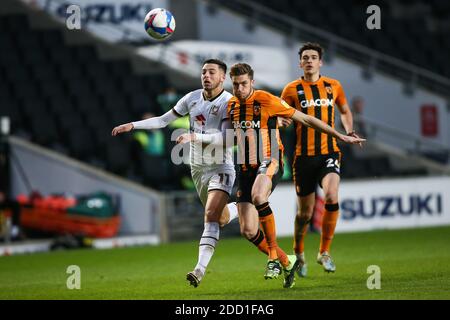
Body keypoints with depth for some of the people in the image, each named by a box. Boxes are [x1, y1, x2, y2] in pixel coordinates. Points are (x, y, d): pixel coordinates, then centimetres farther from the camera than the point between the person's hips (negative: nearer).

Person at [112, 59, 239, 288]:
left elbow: (226, 137, -26)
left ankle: (200, 269, -30)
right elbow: (164, 120, 8)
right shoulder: (192, 98, 2)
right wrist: (132, 125, -1)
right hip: (197, 168, 6)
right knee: (221, 218, 17)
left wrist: (194, 136, -36)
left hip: (221, 168, -6)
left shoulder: (229, 102, -15)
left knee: (211, 216, -23)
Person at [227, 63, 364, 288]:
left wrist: (340, 136, -1)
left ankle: (274, 255, -22)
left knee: (258, 197, -38)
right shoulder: (231, 106, 8)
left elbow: (304, 119, -3)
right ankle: (286, 262, 17)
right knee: (248, 231, -6)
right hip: (245, 168, 6)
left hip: (269, 163, -6)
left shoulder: (266, 100, -9)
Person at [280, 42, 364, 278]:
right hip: (304, 155, -1)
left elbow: (345, 111, 25)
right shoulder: (292, 89, 2)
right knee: (305, 212, 3)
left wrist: (349, 133, 9)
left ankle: (324, 252, -10)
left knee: (331, 198, -24)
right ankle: (299, 253, 31)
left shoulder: (333, 86, 9)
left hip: (329, 152, 1)